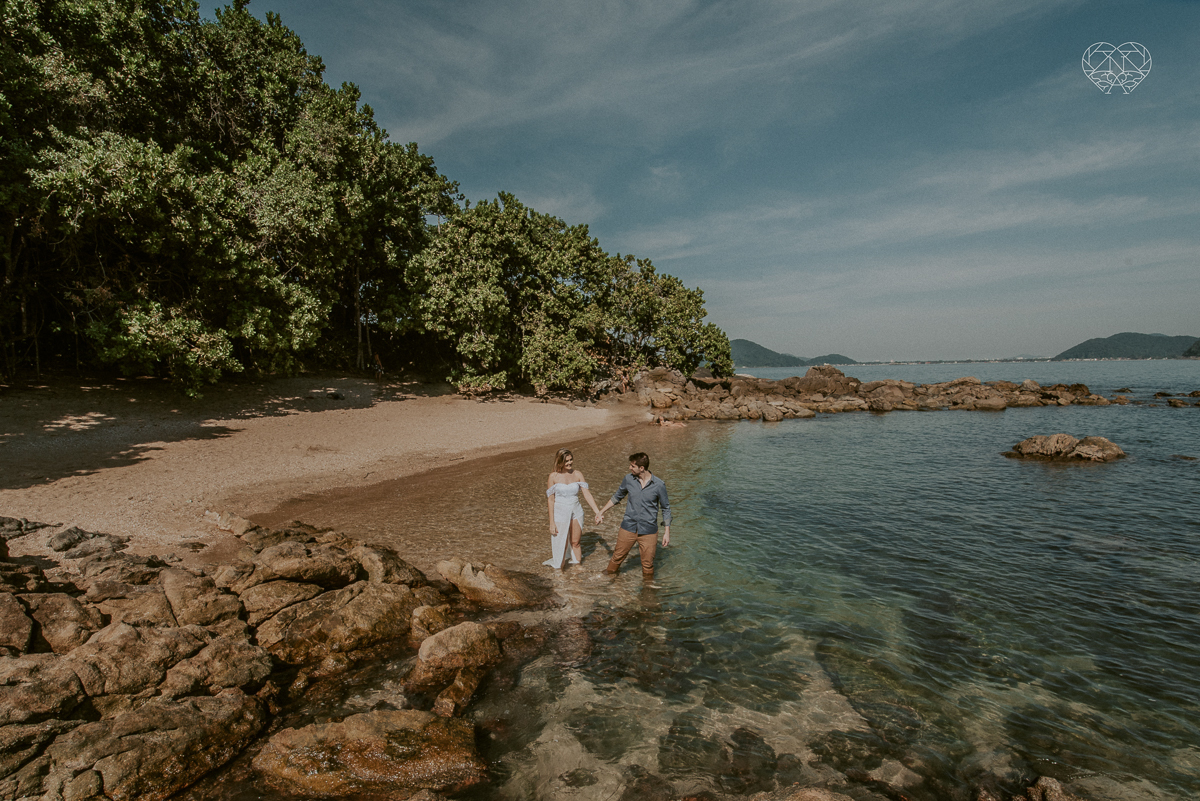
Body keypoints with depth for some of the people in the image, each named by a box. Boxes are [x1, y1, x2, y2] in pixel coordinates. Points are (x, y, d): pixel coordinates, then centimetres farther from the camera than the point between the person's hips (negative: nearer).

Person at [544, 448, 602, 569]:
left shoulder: (577, 475, -4)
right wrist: (552, 522, -9)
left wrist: (597, 511, -17)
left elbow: (587, 494, -7)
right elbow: (550, 500, -7)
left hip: (576, 512, 2)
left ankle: (577, 564, 35)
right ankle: (557, 567, 27)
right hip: (560, 514, -2)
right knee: (560, 544, 7)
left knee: (575, 542, 16)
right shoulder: (553, 477, -11)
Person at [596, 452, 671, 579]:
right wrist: (601, 511, 17)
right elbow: (617, 497, 14)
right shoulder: (628, 479, -5)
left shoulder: (659, 485, -12)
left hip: (648, 531, -2)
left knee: (648, 564, 6)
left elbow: (666, 508, -1)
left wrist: (667, 532, -2)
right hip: (628, 528, 2)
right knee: (617, 557, 14)